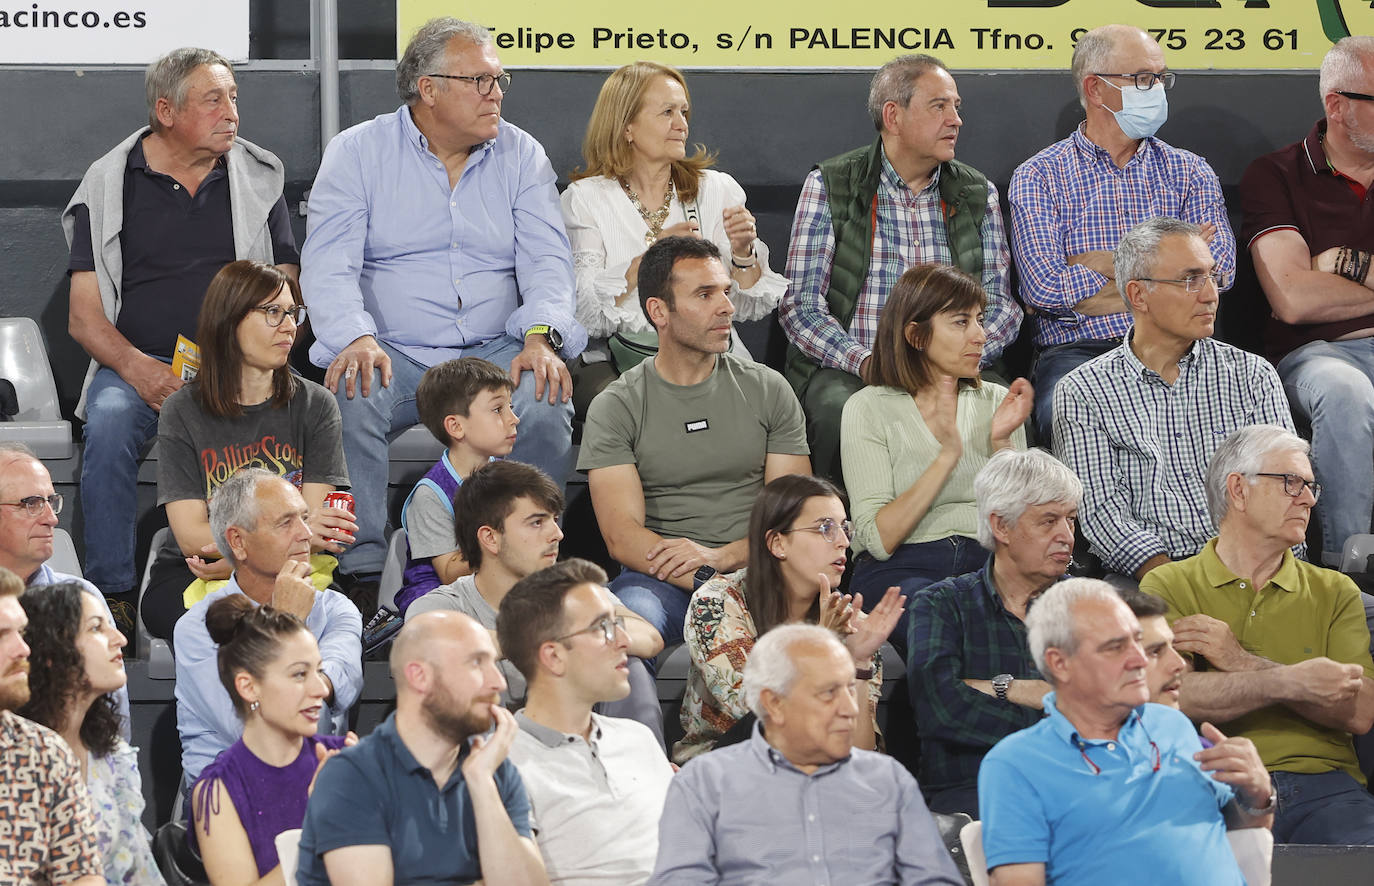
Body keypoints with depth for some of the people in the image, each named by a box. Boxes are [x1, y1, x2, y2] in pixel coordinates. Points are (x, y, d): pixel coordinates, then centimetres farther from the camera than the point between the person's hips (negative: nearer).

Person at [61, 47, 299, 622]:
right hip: (138, 364, 0)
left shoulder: (259, 177, 12)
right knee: (109, 423, -34)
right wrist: (137, 368, -17)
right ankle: (112, 594, -25)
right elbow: (84, 316, 3)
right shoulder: (109, 184, 6)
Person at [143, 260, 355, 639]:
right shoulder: (182, 412, 1)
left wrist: (237, 562, -22)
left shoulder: (315, 405, 6)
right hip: (187, 580, -2)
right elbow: (191, 536, -9)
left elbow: (316, 522, -2)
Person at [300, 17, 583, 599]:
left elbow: (547, 261, 3)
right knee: (347, 399, -34)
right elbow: (328, 266, -6)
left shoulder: (520, 156, 11)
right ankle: (364, 571, -30)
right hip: (392, 353, -1)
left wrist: (541, 337, -19)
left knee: (545, 409, -30)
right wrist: (356, 339, -26)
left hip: (494, 352, 2)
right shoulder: (357, 153, 4)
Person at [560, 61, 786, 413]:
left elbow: (749, 309, 9)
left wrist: (743, 254, -11)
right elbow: (585, 316, -8)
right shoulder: (584, 199, 4)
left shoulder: (719, 190, 13)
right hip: (613, 363, -2)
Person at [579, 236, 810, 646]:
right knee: (631, 611, -39)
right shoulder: (616, 407, 7)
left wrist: (722, 556, -13)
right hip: (661, 580, -1)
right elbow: (622, 536, -5)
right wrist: (708, 581, -22)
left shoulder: (767, 390, 14)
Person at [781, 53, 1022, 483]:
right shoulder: (829, 187, 3)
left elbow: (999, 303, 8)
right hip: (846, 368, -2)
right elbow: (802, 307, -3)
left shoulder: (978, 194, 13)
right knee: (839, 410, -36)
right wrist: (867, 362, -21)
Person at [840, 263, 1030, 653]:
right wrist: (948, 455, -13)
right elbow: (879, 539, -7)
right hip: (901, 569, -3)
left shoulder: (996, 401, 16)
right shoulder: (868, 409, 4)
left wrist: (1001, 443, -5)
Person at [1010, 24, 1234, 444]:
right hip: (1077, 349, -2)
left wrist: (1102, 264, -5)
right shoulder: (1038, 177, 8)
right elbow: (1043, 285, -8)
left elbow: (1219, 267, 0)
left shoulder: (1189, 172, 17)